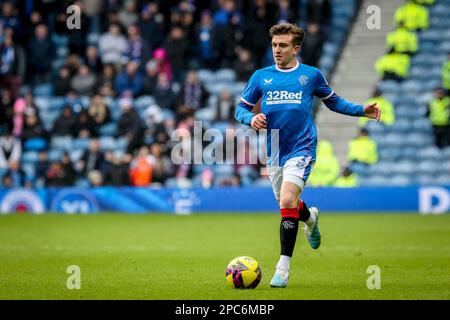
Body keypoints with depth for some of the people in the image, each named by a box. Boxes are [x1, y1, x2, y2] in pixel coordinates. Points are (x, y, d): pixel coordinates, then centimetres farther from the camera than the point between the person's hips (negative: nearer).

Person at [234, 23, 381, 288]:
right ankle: (310, 217, 53)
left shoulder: (311, 75, 3)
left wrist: (362, 110, 3)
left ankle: (283, 266, -17)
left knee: (287, 202, -22)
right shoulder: (261, 76, 6)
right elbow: (241, 108, 12)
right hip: (275, 153, 4)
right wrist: (251, 118, -11)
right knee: (288, 205, 15)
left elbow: (334, 102, 16)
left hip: (301, 149, -4)